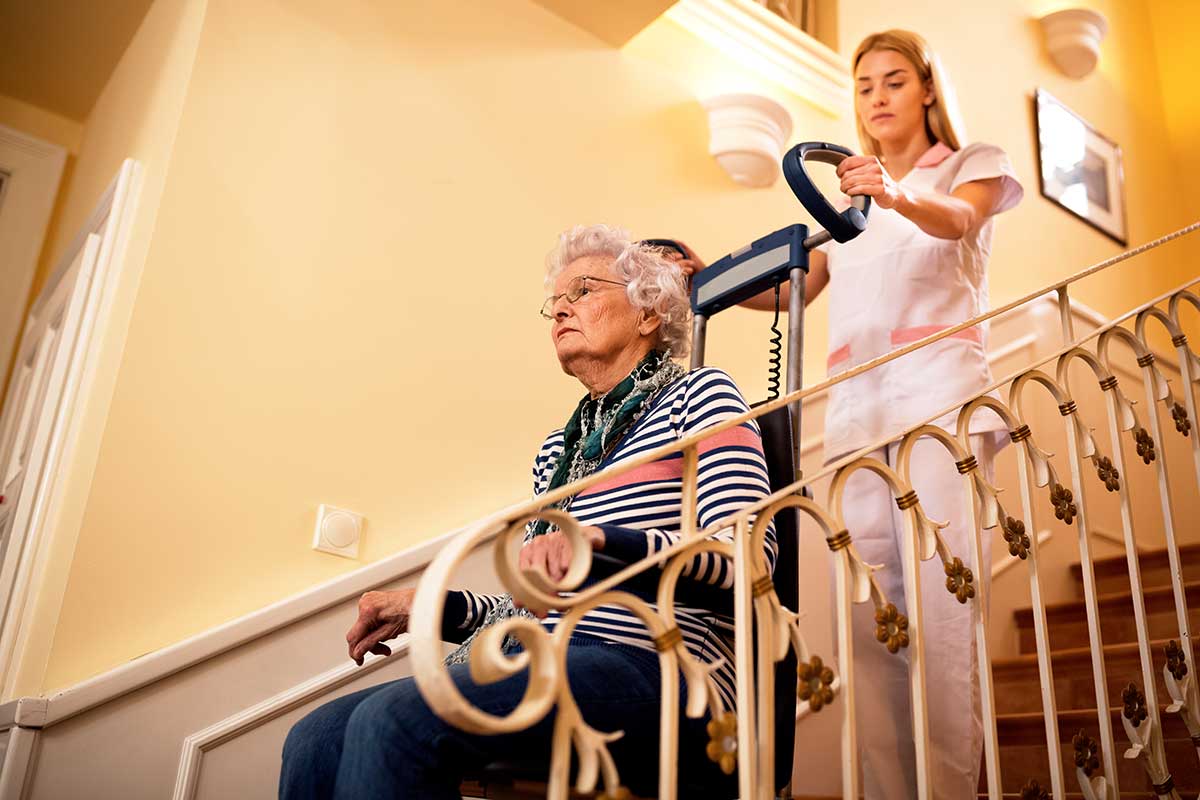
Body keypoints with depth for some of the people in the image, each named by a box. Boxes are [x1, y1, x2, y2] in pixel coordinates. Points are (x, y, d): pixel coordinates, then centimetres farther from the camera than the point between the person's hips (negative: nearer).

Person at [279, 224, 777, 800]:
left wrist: (599, 541, -24)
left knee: (393, 721, -27)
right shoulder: (557, 450, 25)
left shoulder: (698, 396, 5)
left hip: (651, 669, -7)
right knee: (316, 741, -11)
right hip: (545, 665, 7)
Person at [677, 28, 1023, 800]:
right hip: (858, 410, 4)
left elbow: (958, 219, -8)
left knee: (942, 602, -14)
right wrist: (713, 278, 2)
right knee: (870, 620, -6)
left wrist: (899, 196, -29)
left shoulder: (972, 162, 17)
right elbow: (792, 288, 19)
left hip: (942, 396, -3)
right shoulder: (851, 197, 30)